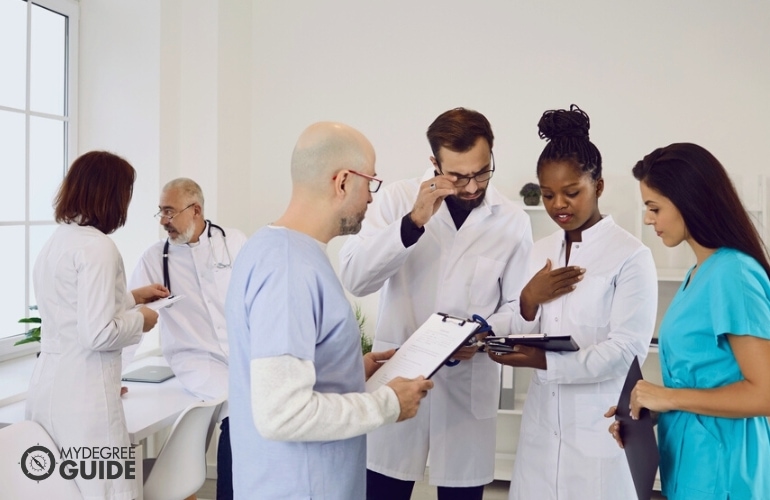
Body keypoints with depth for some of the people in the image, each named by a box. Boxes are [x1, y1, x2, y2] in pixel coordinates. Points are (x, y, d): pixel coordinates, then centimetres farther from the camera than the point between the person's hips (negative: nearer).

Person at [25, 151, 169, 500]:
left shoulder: (55, 242, 11)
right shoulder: (97, 246, -17)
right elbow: (98, 334, -21)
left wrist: (132, 296, 25)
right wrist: (139, 320, -4)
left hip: (48, 385, 9)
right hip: (82, 393, -9)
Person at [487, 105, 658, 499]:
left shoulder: (630, 255, -10)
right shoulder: (539, 252, 8)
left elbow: (627, 350, -16)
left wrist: (543, 361, -25)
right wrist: (528, 301, -11)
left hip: (601, 427, -5)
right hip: (543, 422, 5)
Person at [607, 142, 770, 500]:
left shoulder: (733, 274, -20)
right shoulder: (700, 272, 7)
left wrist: (669, 397, -17)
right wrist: (645, 409, 2)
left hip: (718, 466, -8)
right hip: (690, 460, 8)